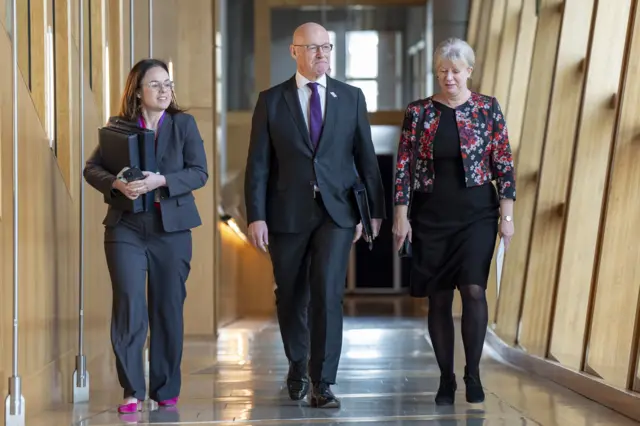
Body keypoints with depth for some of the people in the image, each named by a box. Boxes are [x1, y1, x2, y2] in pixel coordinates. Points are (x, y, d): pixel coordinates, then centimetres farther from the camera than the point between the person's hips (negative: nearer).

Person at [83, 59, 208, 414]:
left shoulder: (184, 124, 4)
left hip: (171, 228, 1)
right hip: (126, 227, 0)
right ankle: (132, 391, -2)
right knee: (128, 307, -8)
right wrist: (116, 184, -16)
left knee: (168, 309, 6)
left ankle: (166, 390, 17)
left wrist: (161, 181, -19)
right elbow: (91, 169, 5)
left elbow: (199, 172, -4)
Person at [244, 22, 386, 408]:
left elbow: (366, 157, 8)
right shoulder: (271, 100, 3)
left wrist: (375, 209, 4)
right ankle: (298, 367, 35)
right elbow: (258, 163, 0)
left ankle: (323, 384, -8)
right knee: (291, 297, 11)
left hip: (337, 211, 0)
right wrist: (256, 216, -7)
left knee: (328, 294, -13)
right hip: (287, 213, 0)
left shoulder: (351, 97, 6)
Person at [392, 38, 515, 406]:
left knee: (473, 289, -14)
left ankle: (473, 373, -2)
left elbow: (504, 164, 1)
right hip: (431, 215, 1)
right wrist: (401, 215, -3)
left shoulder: (488, 109, 1)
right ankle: (446, 379, 13)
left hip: (476, 212, -1)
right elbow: (404, 166, 3)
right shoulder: (418, 112, 3)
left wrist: (507, 213, -5)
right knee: (438, 298, 4)